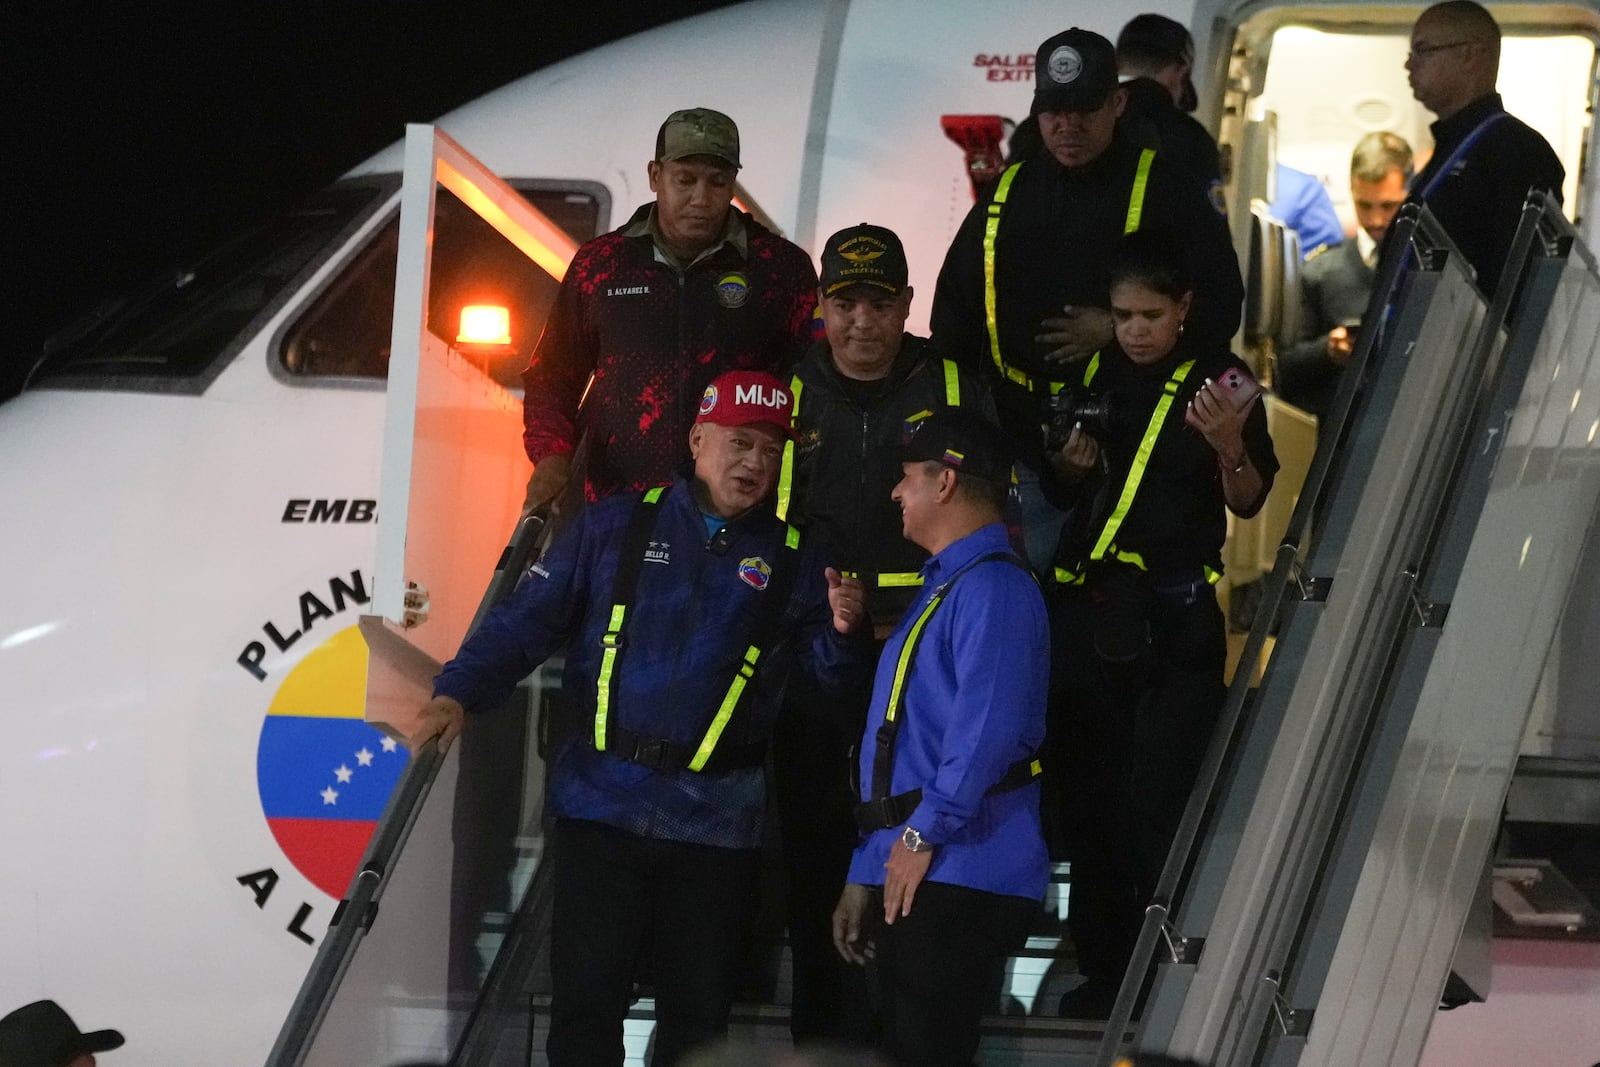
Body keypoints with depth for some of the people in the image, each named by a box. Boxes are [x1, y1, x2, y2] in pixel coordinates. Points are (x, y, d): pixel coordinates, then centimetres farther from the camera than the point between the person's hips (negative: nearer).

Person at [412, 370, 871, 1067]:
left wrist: (841, 631, -18)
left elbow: (827, 672, 4)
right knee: (586, 998, -2)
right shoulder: (616, 527, 3)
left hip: (716, 820, 1)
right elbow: (529, 621, 0)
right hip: (601, 803, -1)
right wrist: (459, 692, -14)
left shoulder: (794, 558, 6)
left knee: (697, 1010, 8)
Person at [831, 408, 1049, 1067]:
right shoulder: (943, 587, 24)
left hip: (956, 878, -10)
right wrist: (865, 873, 24)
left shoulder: (993, 588, -9)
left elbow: (988, 728, -22)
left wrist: (922, 833, -19)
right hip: (907, 878, 10)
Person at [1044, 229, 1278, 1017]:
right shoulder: (1092, 374, 9)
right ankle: (1103, 966, 15)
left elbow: (1248, 503, -3)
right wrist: (1069, 466, -1)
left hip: (1175, 618, -5)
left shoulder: (1218, 378, -3)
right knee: (1085, 792, 6)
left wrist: (1230, 444, -22)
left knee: (1159, 803, -9)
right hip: (1087, 606, 5)